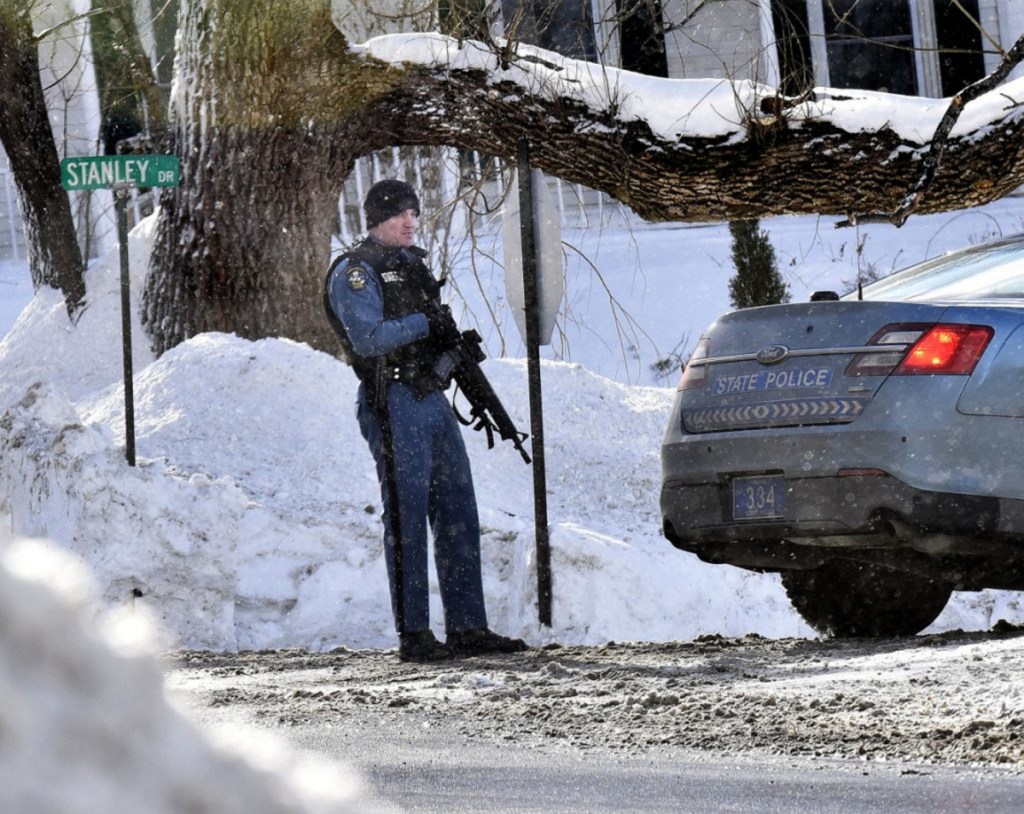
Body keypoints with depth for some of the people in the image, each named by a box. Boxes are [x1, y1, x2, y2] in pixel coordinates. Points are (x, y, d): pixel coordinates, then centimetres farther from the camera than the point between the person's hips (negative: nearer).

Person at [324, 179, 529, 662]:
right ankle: (413, 635, -3)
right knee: (407, 519, -6)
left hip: (434, 400, 8)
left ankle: (466, 628, 10)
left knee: (459, 515, 7)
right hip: (394, 406, -8)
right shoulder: (356, 271, -7)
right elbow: (368, 337, -19)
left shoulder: (412, 265, 19)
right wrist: (427, 322, -18)